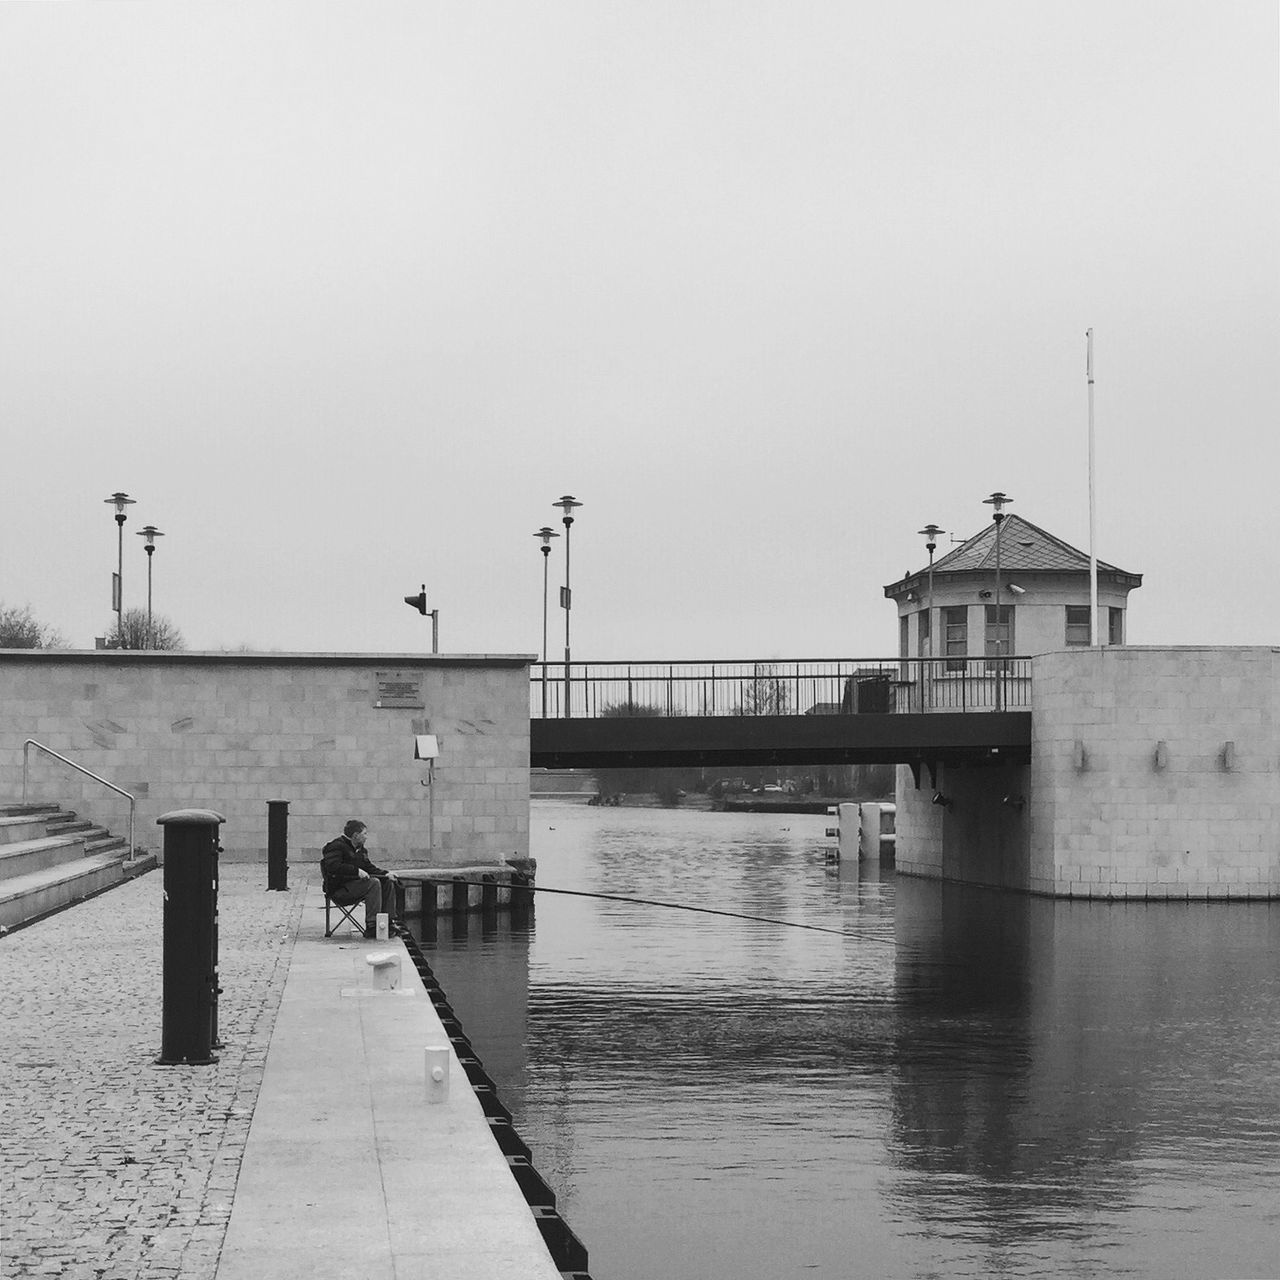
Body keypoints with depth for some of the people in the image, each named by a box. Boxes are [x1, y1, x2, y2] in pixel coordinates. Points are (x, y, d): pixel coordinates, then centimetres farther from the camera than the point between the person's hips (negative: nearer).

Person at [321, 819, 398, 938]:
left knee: (387, 882, 0)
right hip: (339, 890, -10)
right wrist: (356, 871, -29)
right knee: (373, 883, -27)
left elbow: (369, 868, 20)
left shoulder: (360, 849, 19)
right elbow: (333, 867, -26)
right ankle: (371, 927, -33)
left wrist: (386, 874, 2)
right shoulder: (336, 846, -11)